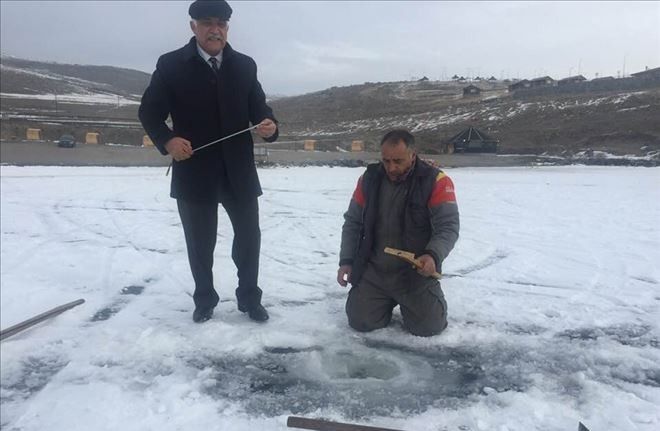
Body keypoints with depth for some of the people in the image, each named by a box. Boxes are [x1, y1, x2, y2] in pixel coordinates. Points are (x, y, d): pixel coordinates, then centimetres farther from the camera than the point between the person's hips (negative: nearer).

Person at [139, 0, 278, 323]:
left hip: (238, 170, 2)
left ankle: (249, 297, 28)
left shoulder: (245, 65, 6)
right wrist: (167, 140, -19)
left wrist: (269, 125, -18)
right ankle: (204, 300, 29)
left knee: (249, 235, 10)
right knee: (200, 241, 10)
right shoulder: (171, 64, -2)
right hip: (194, 172, -2)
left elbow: (259, 108, 5)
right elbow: (149, 111, 0)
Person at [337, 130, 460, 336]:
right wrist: (346, 261, -1)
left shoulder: (436, 181, -15)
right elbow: (352, 223, 6)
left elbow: (448, 227, -15)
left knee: (428, 326, -5)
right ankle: (389, 301, 31)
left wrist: (433, 256, -34)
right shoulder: (369, 179, -3)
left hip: (417, 272, -2)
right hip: (373, 270, 3)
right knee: (360, 321, -1)